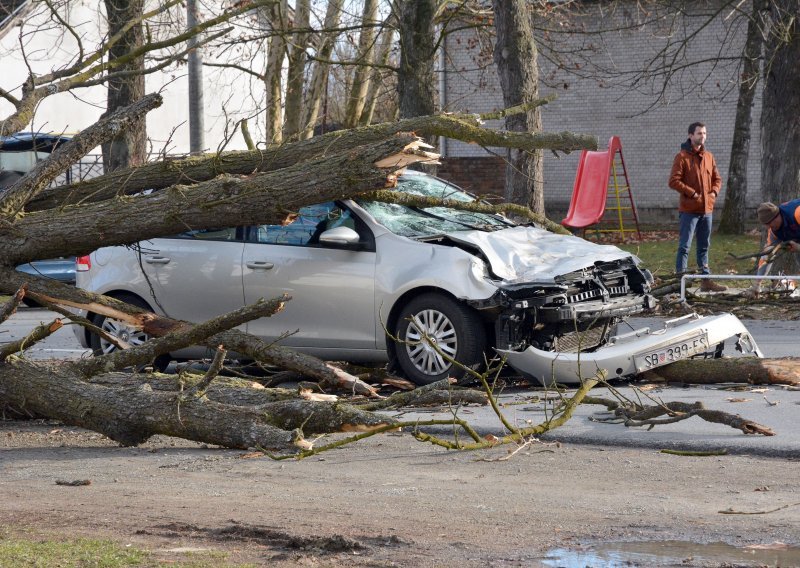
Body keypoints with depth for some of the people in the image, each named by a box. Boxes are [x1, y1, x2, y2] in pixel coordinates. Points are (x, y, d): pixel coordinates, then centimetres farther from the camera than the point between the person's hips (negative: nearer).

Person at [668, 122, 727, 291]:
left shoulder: (709, 157, 11)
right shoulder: (682, 157, -8)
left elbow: (717, 179, 19)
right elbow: (674, 181, -14)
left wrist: (714, 192, -1)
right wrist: (693, 193, -17)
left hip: (706, 208, 7)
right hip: (689, 209, -7)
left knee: (704, 247, 14)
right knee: (684, 246, -6)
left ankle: (706, 280, 20)